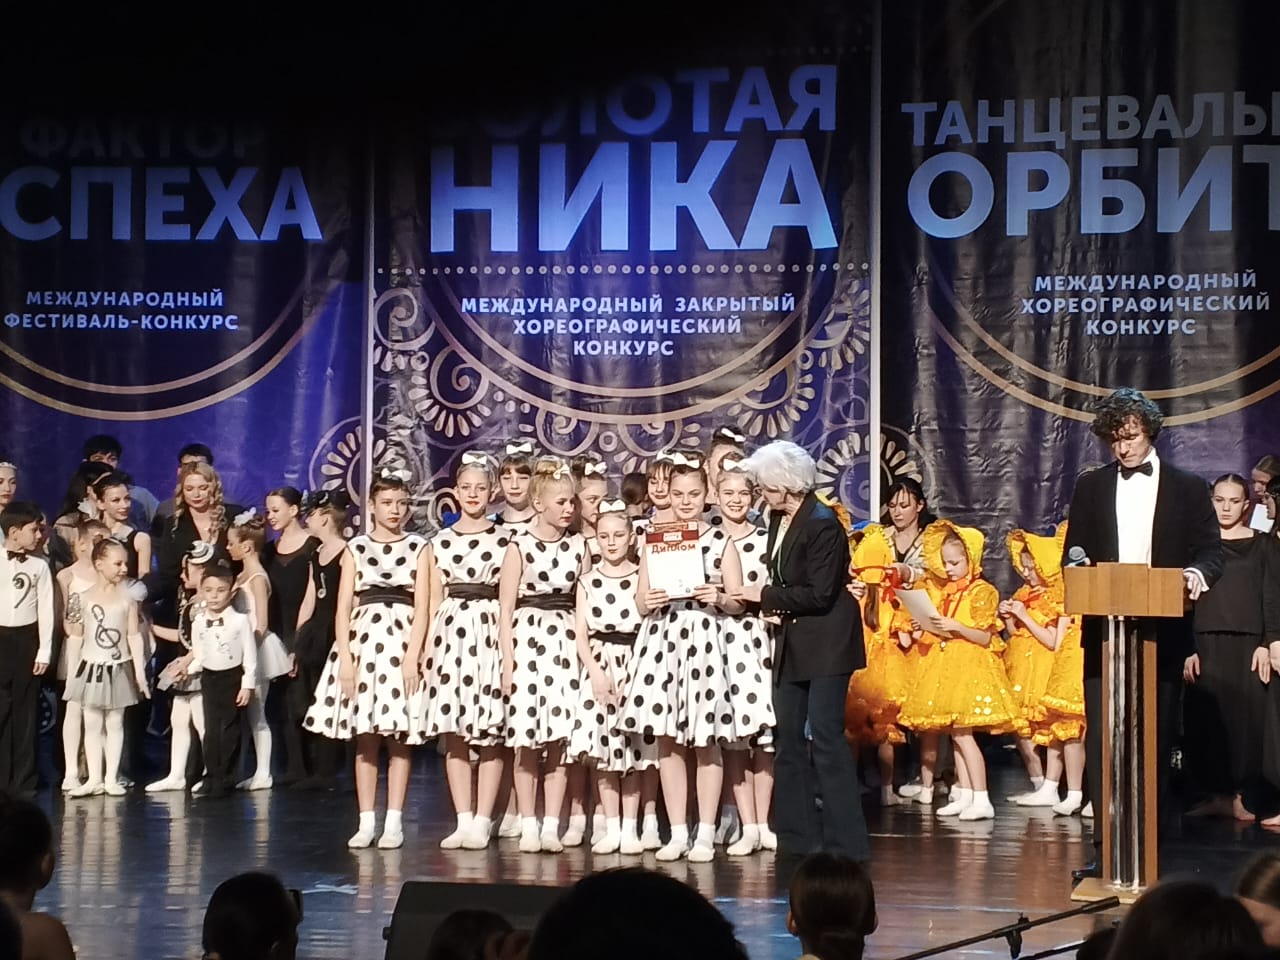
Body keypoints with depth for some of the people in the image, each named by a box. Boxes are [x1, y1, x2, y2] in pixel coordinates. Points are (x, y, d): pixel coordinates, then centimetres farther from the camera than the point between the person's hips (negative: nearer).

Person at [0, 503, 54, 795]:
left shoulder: (39, 566, 2)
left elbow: (46, 609, 1)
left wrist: (44, 650, -4)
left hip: (27, 640, 1)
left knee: (25, 711, 6)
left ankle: (23, 781, 12)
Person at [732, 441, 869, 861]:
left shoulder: (822, 525, -18)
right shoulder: (778, 519, 8)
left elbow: (819, 594, -21)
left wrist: (765, 596, -14)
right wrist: (773, 604, 4)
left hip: (826, 644, -9)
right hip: (791, 643, 9)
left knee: (826, 736, -9)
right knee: (788, 739, 10)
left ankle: (846, 840, -4)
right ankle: (798, 834, 17)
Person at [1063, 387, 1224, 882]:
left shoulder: (1188, 488, 7)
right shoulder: (1091, 487, 12)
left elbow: (1211, 550, 4)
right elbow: (1073, 553, 13)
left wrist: (1197, 573, -18)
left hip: (1163, 633, -1)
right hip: (1104, 632, 1)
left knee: (1156, 741, 3)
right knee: (1101, 741, -5)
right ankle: (1107, 845, -2)